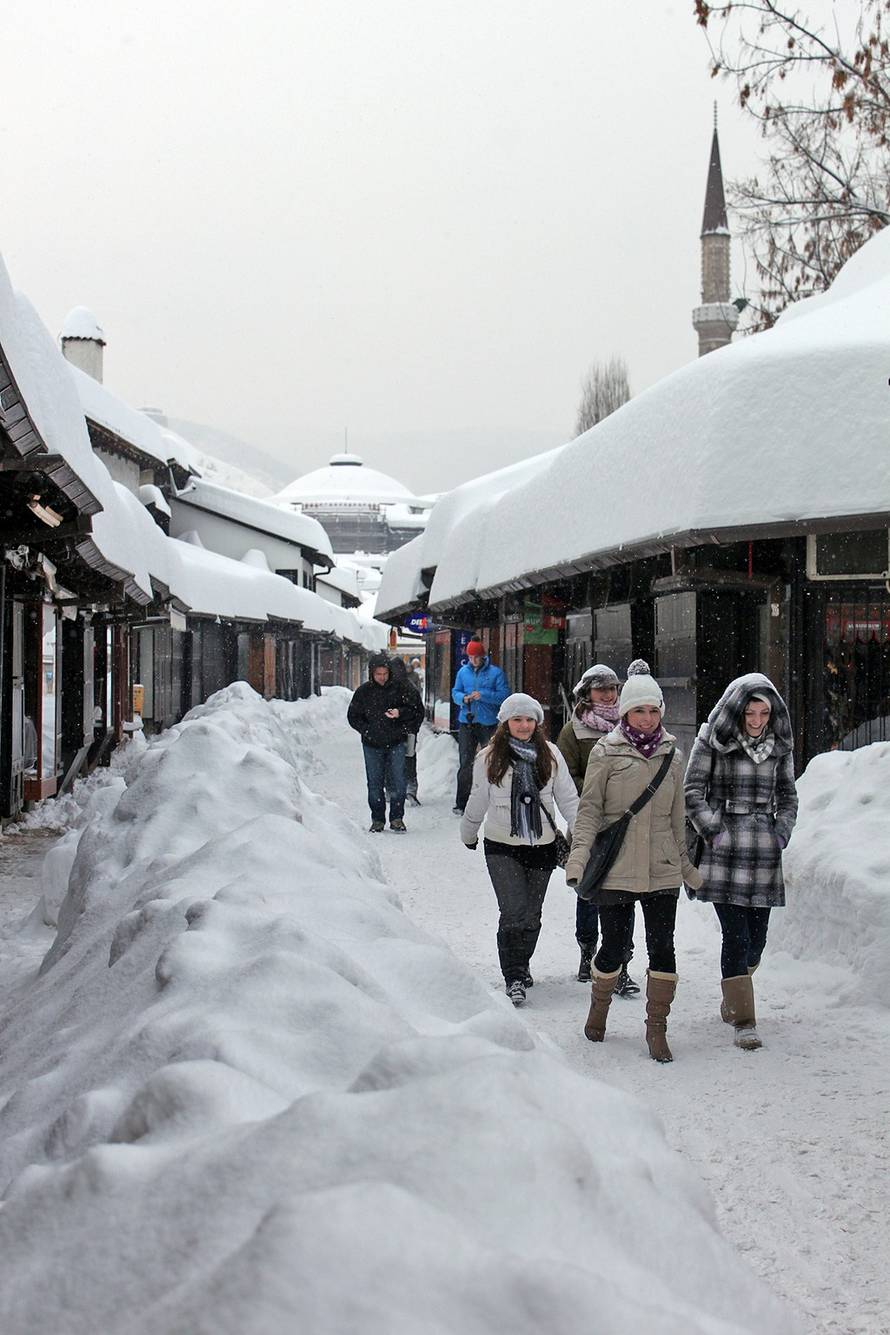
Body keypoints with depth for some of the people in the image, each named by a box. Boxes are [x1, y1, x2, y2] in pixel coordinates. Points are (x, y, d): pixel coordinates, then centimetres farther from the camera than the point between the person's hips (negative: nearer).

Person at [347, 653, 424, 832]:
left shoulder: (400, 688, -3)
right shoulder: (364, 691, 1)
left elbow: (417, 710, 1)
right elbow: (353, 717, 9)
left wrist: (400, 713, -17)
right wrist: (367, 731, -5)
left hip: (396, 743, -1)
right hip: (372, 745, 1)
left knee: (397, 782, -2)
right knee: (375, 783, 5)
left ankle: (397, 819, 8)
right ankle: (377, 820, 14)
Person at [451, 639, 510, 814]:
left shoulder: (495, 673, -3)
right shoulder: (463, 672, 8)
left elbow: (504, 695, -8)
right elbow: (455, 692, 13)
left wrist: (483, 695, -20)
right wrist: (463, 698, -9)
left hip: (488, 723, -2)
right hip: (466, 722, 2)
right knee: (465, 762, -2)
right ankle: (461, 803, 0)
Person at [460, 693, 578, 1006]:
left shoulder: (550, 754, 0)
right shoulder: (489, 759, -3)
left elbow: (568, 797, 1)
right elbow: (477, 801, 7)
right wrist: (468, 835, 17)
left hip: (542, 845, 2)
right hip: (502, 846, -2)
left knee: (532, 914, 12)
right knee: (514, 911, -13)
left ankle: (521, 966, 34)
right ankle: (514, 978, -7)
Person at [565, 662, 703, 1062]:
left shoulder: (671, 755, 10)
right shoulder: (606, 752, -1)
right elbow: (589, 808, -3)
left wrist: (687, 866, 20)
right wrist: (579, 856, -14)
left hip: (662, 869, 3)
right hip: (616, 869, -3)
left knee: (662, 947, -3)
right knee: (613, 947, 4)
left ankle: (657, 1028, 8)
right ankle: (599, 1006, 32)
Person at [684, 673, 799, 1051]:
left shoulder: (779, 744, 9)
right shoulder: (713, 740, -3)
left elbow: (787, 795, 19)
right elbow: (693, 791, 0)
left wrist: (781, 833, 6)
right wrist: (714, 832, -7)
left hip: (764, 851, 4)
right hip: (725, 850, -4)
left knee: (757, 935, 8)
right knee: (736, 935, -9)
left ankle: (733, 999, 31)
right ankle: (743, 1020, -5)